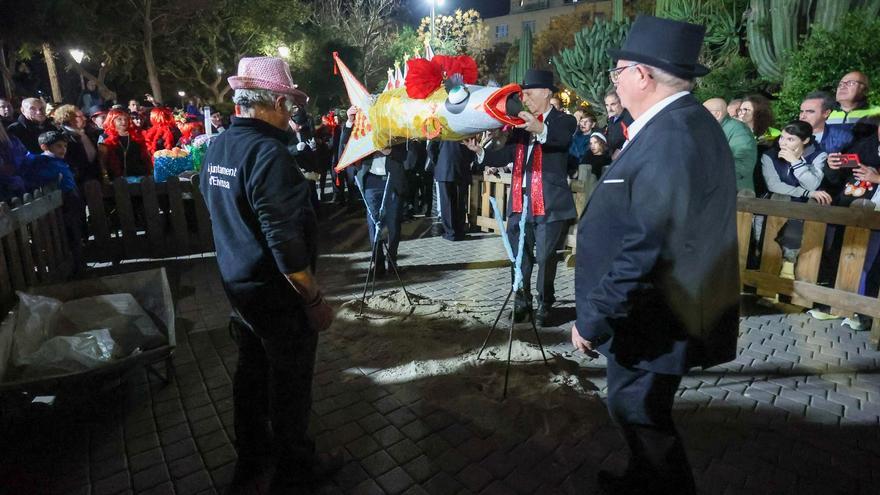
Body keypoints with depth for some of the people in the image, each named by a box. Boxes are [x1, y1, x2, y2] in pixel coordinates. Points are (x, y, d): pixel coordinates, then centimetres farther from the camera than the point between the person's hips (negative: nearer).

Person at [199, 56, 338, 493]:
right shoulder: (268, 151, -23)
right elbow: (284, 241, -27)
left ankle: (249, 459, 42)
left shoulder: (216, 149, 4)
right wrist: (315, 300, -18)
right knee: (289, 384, 9)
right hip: (278, 296, -8)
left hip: (238, 287, 9)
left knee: (251, 372, 22)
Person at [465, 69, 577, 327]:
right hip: (519, 204, 5)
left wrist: (540, 129, -44)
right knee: (518, 258, 11)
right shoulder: (520, 124, 14)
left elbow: (562, 140, -25)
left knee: (545, 259, 3)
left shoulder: (563, 121, -1)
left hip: (550, 205, -5)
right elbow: (505, 155, 4)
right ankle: (521, 302, 27)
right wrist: (480, 152, -13)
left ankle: (544, 306, 21)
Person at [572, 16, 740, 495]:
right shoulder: (684, 123, 7)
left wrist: (592, 318, -20)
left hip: (652, 319, -10)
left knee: (639, 415, 10)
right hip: (660, 309, 10)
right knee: (639, 411, 25)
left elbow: (642, 250, -29)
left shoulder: (668, 137, -25)